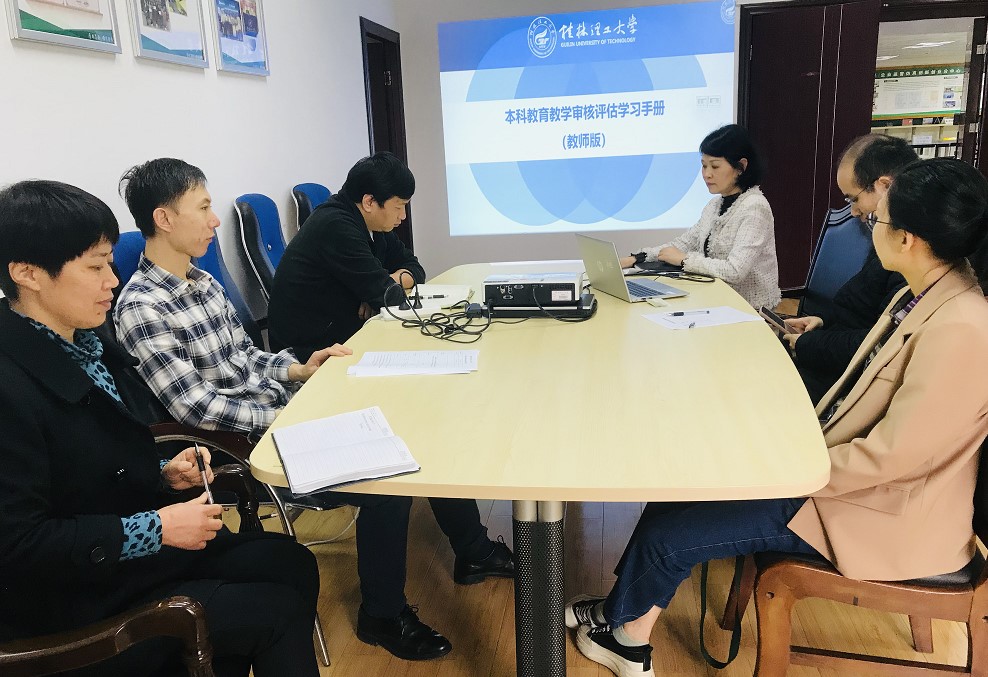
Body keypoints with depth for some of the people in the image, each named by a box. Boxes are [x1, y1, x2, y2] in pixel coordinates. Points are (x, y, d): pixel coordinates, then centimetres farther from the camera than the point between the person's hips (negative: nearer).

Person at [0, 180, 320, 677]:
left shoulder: (86, 346, 2)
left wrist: (163, 474, -2)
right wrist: (157, 527, -22)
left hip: (136, 547, 8)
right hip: (77, 608, -8)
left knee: (292, 563, 5)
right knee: (278, 611, -6)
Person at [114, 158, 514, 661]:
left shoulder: (202, 282, 9)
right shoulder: (140, 308, -17)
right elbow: (196, 407, -21)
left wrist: (298, 369, -2)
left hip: (280, 407, 8)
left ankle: (473, 552, 18)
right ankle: (382, 616, 5)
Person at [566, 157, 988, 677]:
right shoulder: (922, 296, 3)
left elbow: (889, 456, -27)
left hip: (876, 515, -9)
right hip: (836, 465, 9)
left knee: (667, 533, -8)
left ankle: (622, 621, 22)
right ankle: (626, 630, 17)